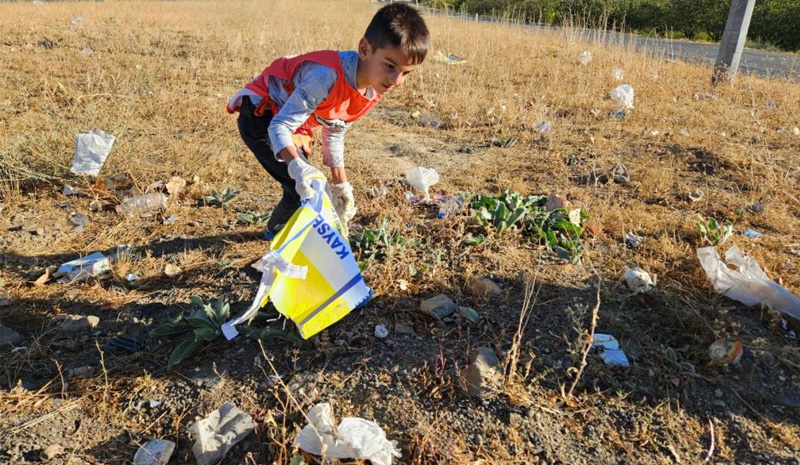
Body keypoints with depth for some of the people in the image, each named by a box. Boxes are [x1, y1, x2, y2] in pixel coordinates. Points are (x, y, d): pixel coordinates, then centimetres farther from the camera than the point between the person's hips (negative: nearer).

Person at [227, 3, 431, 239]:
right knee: (307, 190, -18)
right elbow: (280, 126, -35)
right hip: (261, 116, -8)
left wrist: (341, 184, 5)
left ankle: (276, 230, 46)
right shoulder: (328, 77, -37)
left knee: (305, 191, 18)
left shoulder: (373, 91, -10)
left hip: (294, 124, 8)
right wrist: (298, 166, -53)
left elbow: (334, 133, 3)